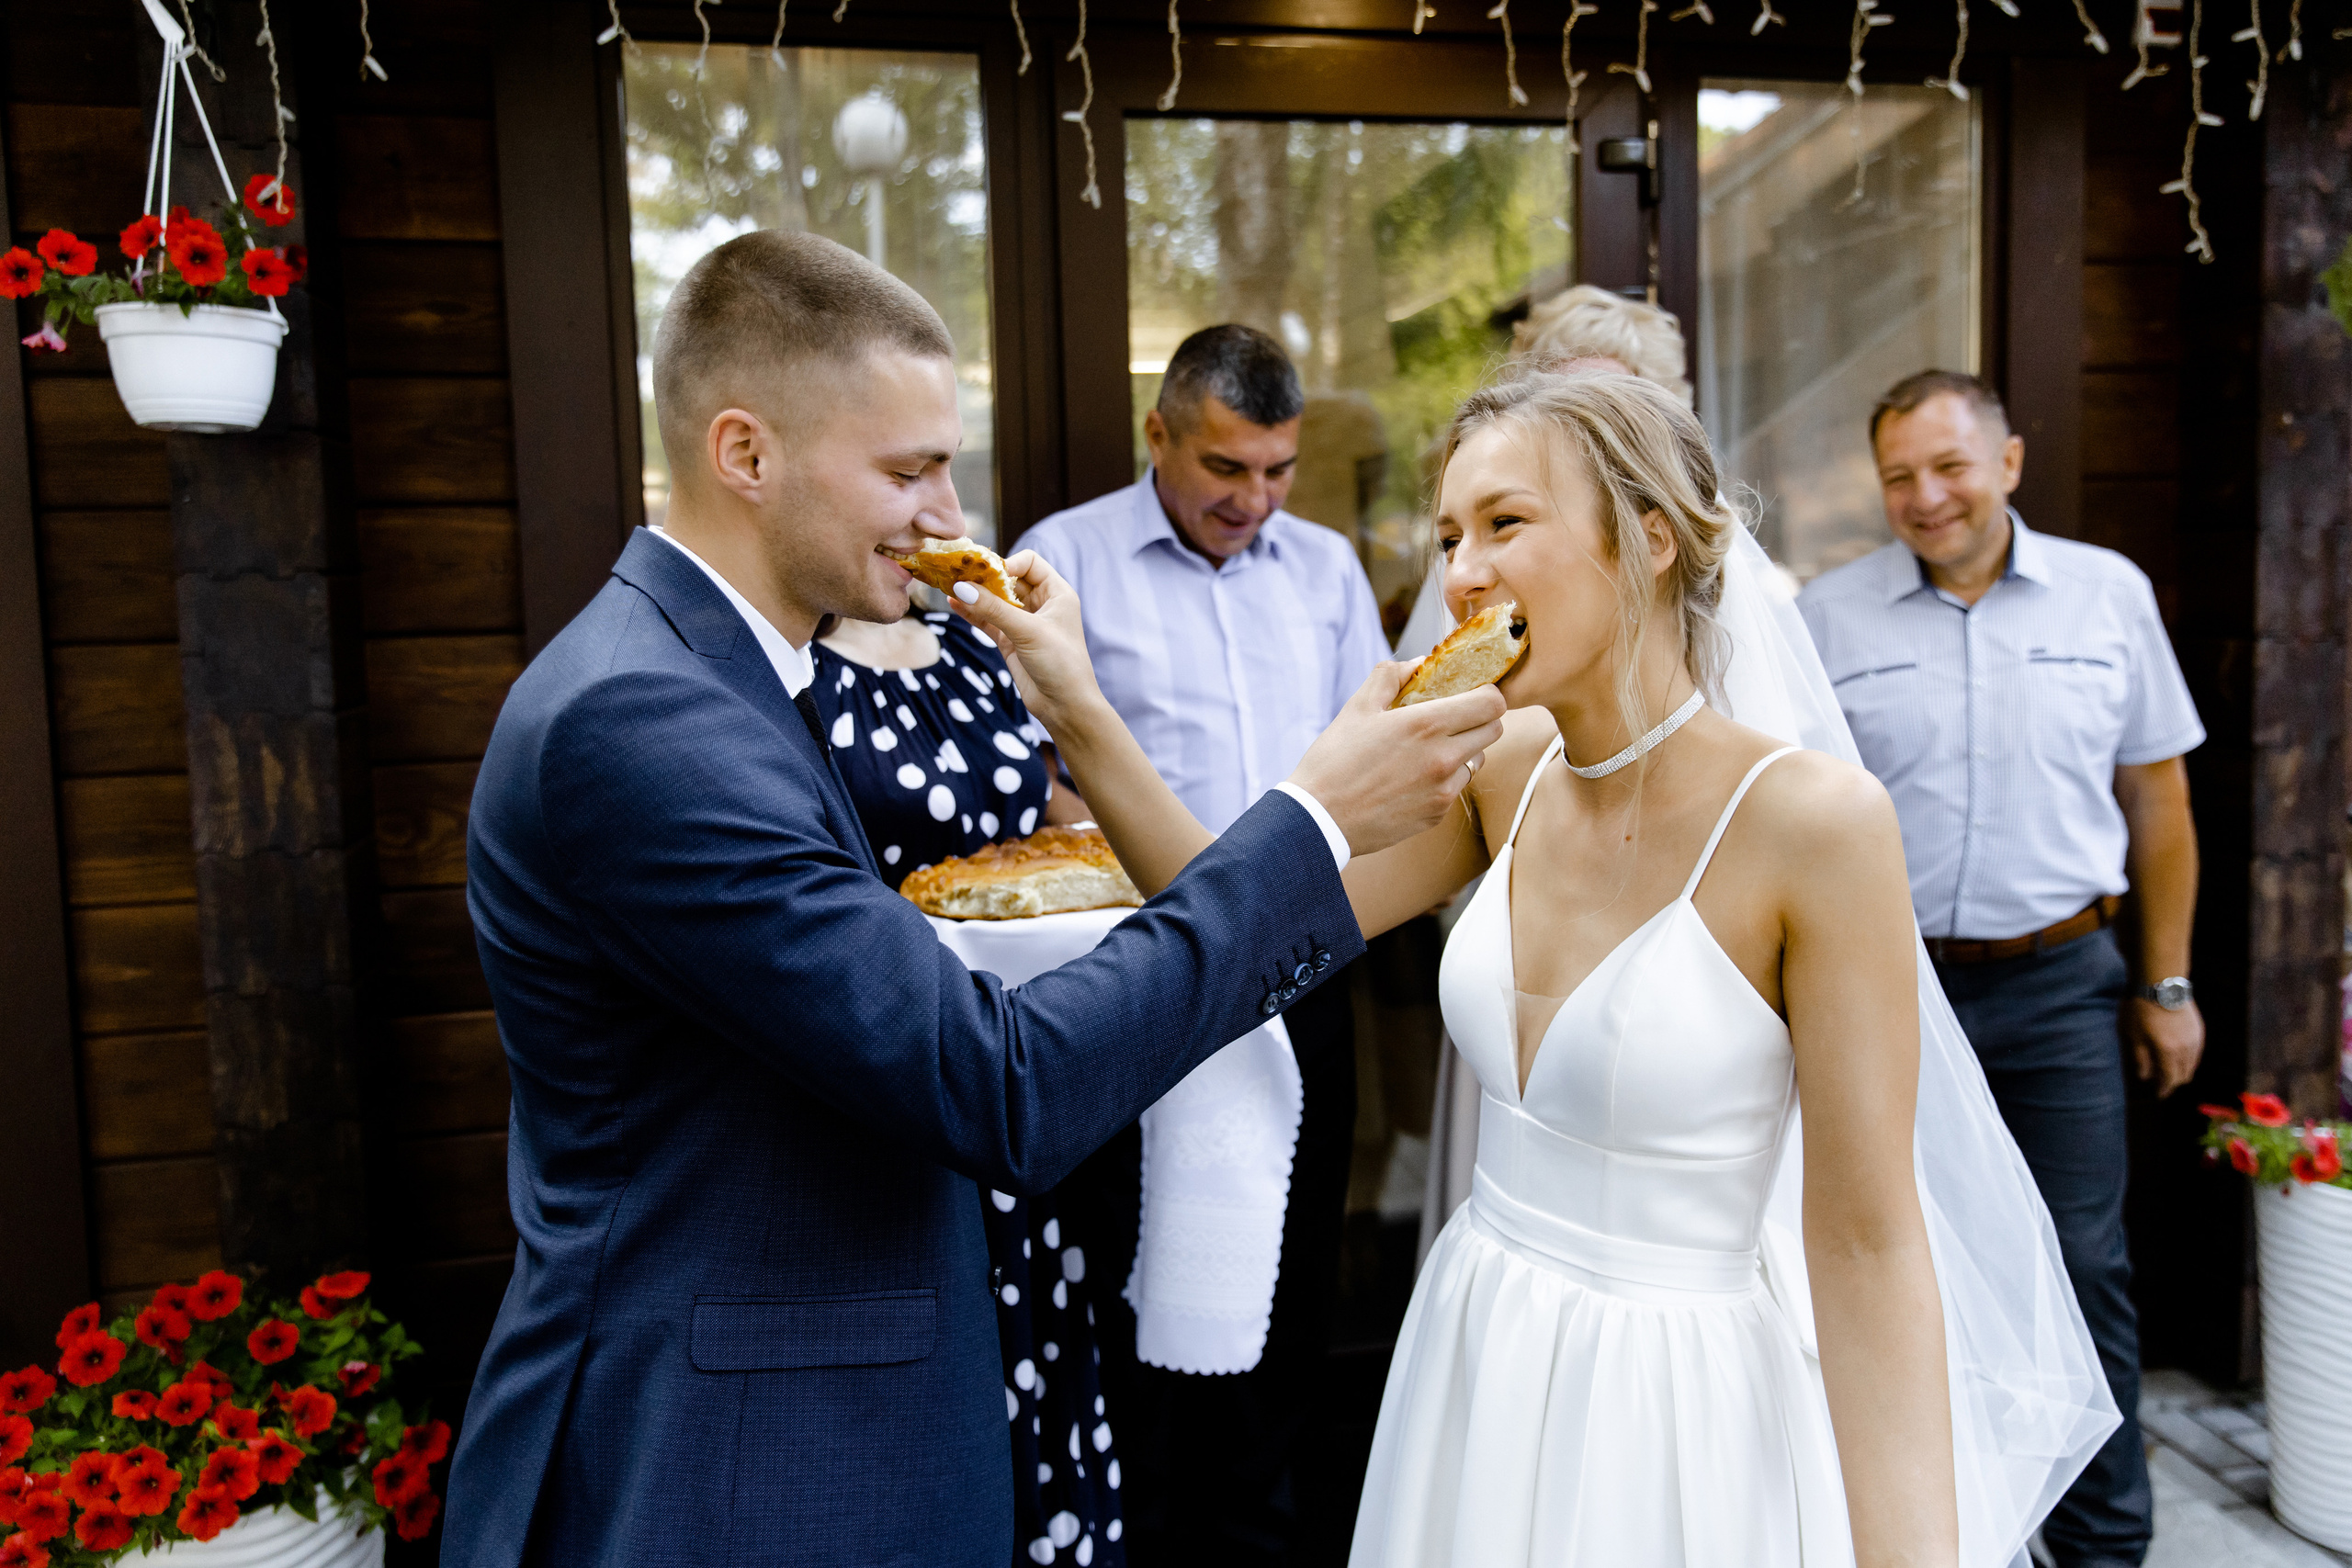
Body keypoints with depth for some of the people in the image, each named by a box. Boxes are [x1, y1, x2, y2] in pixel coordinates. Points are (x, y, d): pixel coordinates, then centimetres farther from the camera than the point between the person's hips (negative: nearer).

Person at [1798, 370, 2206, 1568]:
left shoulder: (2109, 593, 3)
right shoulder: (1829, 614, -1)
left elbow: (2155, 797, 8)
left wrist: (2166, 983, 7)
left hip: (2059, 985, 1)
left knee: (2082, 1267, 7)